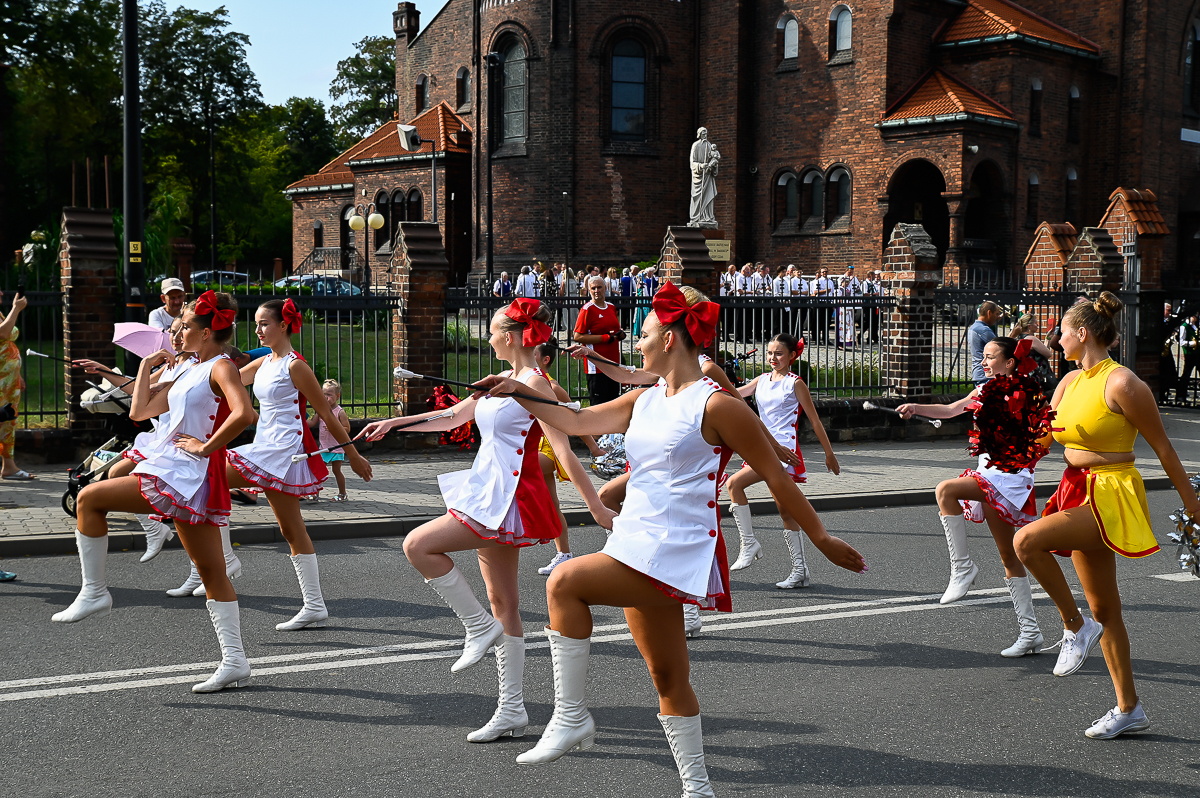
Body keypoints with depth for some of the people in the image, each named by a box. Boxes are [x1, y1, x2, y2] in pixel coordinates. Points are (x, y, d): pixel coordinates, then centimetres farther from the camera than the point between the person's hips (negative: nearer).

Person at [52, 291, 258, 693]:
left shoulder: (221, 367, -7)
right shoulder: (191, 374, 21)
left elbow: (243, 413, -27)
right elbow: (140, 411, 23)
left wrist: (206, 447, -20)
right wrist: (146, 366, 25)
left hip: (186, 475, -10)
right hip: (181, 481, 10)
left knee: (90, 498, -4)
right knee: (212, 573, 8)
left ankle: (94, 591, 4)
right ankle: (234, 662, 11)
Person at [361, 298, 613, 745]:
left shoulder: (533, 383, -12)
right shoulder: (503, 382, 15)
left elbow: (563, 450, -18)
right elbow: (451, 417, 24)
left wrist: (596, 507, -21)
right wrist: (393, 423, 23)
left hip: (509, 500, -9)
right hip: (490, 496, 9)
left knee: (418, 545, -14)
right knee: (502, 603, 10)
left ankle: (480, 628, -1)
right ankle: (512, 711, 15)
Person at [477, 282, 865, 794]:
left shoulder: (715, 405, -10)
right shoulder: (644, 401, 13)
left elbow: (774, 475, -6)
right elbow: (578, 422, 17)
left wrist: (822, 538, -2)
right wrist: (518, 394, 7)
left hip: (678, 554, -8)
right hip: (638, 551, 8)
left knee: (565, 581, -24)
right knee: (668, 678, 14)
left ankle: (571, 718, -14)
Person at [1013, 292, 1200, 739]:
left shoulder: (1121, 384, -15)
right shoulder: (1071, 381, 9)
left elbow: (1162, 446, -8)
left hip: (1111, 496, -9)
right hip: (1079, 492, 9)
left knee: (1028, 541, -28)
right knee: (1102, 608, 12)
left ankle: (1075, 627, -6)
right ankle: (1129, 709, 24)